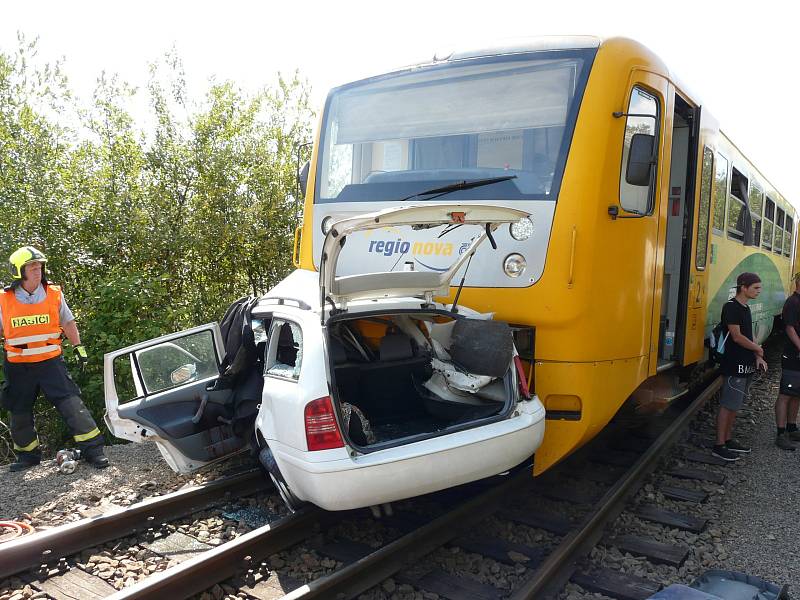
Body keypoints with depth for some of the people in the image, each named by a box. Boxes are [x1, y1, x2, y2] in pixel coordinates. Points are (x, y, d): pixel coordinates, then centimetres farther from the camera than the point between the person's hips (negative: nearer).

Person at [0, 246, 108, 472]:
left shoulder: (54, 294, -1)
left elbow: (67, 322, 11)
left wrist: (78, 346, 10)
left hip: (50, 362, -1)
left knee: (71, 404, -8)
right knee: (20, 413, 11)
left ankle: (92, 449, -3)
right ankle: (28, 454, 31)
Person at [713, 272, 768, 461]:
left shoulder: (745, 308, 14)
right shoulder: (731, 307, -14)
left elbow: (747, 336, 17)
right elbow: (736, 337, -19)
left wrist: (757, 357, 7)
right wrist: (757, 349, -6)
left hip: (746, 365, 9)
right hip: (734, 365, -9)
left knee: (735, 405, 15)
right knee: (727, 405, -4)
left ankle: (728, 440, 25)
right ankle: (719, 446, 2)